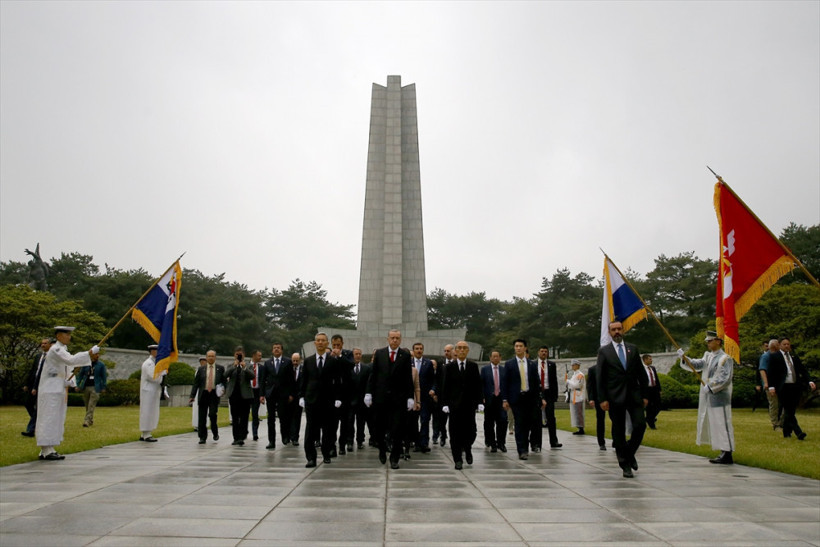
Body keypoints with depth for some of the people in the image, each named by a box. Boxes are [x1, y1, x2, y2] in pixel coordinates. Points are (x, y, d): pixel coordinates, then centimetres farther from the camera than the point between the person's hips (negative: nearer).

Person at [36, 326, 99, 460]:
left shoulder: (61, 349, 17)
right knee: (49, 418, -7)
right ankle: (47, 451, -3)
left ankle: (47, 450, 17)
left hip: (57, 390, 10)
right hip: (50, 390, -10)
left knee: (55, 420, 11)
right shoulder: (55, 349, -13)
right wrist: (90, 352, -31)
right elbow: (71, 360, -30)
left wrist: (65, 382, 10)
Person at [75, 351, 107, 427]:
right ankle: (91, 421, 24)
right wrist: (77, 385, 3)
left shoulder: (101, 365, -1)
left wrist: (103, 387, -2)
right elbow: (80, 374, 9)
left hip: (95, 387, -3)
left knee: (91, 405, -10)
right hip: (85, 387, 3)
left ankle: (87, 421, -12)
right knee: (87, 405, 11)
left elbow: (104, 376, 1)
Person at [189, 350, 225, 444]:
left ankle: (215, 432, 13)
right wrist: (192, 396, 0)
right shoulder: (201, 369, 9)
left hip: (214, 394, -2)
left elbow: (224, 381, 10)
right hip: (203, 394, 2)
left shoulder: (220, 368, 7)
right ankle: (202, 437, 14)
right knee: (202, 417, 3)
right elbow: (196, 383, 6)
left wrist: (223, 390, -6)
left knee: (212, 414, -12)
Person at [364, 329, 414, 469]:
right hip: (380, 396, 1)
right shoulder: (379, 353, 5)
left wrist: (410, 397, -4)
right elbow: (373, 374, 5)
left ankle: (394, 458, 14)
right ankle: (382, 450, 33)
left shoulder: (405, 355, 2)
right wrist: (369, 393, -1)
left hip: (398, 398, -1)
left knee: (397, 430, 1)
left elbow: (408, 378, 0)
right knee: (378, 427, 7)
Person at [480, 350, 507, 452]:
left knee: (502, 421, -5)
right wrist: (482, 397, -7)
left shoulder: (504, 370, 9)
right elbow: (481, 384, 1)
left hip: (501, 399, 1)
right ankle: (492, 444, 14)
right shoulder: (485, 369, 5)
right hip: (489, 399, -1)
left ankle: (501, 443, 8)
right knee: (489, 423, 4)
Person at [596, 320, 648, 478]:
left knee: (640, 425, -6)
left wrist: (644, 395, 5)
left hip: (634, 395, 2)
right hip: (615, 397, -2)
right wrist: (602, 399, -7)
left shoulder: (633, 349, 10)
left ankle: (630, 452, 20)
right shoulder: (604, 351, 2)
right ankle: (625, 465, 13)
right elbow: (600, 377, -1)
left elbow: (641, 373, 10)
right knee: (618, 432, 3)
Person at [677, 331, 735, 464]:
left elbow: (725, 379, -16)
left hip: (719, 397, -8)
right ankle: (724, 453, 22)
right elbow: (696, 365, 5)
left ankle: (727, 455, -1)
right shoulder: (708, 356, 15)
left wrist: (710, 386, -18)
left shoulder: (725, 358, -10)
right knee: (714, 424, 12)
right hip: (708, 398, 8)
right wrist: (684, 358, -10)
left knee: (722, 424, -6)